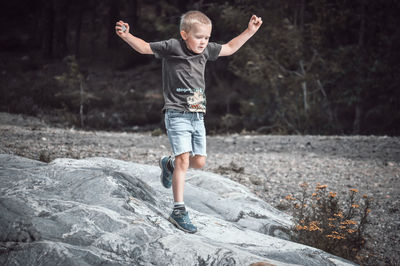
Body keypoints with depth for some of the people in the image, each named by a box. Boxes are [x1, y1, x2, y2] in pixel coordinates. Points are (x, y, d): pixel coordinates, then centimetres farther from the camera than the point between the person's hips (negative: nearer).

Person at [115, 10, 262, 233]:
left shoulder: (206, 50, 9)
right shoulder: (172, 47, -7)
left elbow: (229, 48, 24)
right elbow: (144, 47, -5)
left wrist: (250, 31, 21)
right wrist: (127, 36, -22)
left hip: (197, 116, 6)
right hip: (177, 114, -6)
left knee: (199, 162, 6)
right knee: (184, 158, -14)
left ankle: (169, 164, 38)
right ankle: (179, 210, -9)